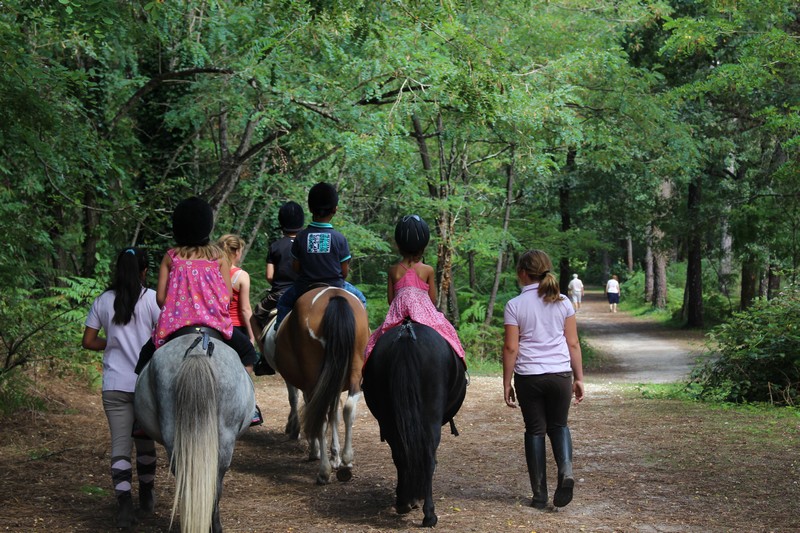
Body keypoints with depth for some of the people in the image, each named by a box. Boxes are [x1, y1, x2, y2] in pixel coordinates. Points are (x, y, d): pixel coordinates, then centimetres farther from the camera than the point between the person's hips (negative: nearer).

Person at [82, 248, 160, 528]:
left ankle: (124, 502, -16)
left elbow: (88, 341, 4)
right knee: (145, 440, 17)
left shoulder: (103, 301, 2)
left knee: (120, 444, 0)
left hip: (115, 385, 1)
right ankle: (146, 496, 32)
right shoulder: (153, 299, -6)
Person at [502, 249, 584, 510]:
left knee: (535, 430, 9)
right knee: (559, 426, 18)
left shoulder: (515, 305, -4)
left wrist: (506, 383, 1)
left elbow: (511, 347, -6)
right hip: (560, 374, 2)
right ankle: (566, 471, -9)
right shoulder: (563, 303, 4)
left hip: (528, 377, -2)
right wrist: (579, 378, 11)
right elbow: (573, 344, 4)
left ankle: (540, 494, 10)